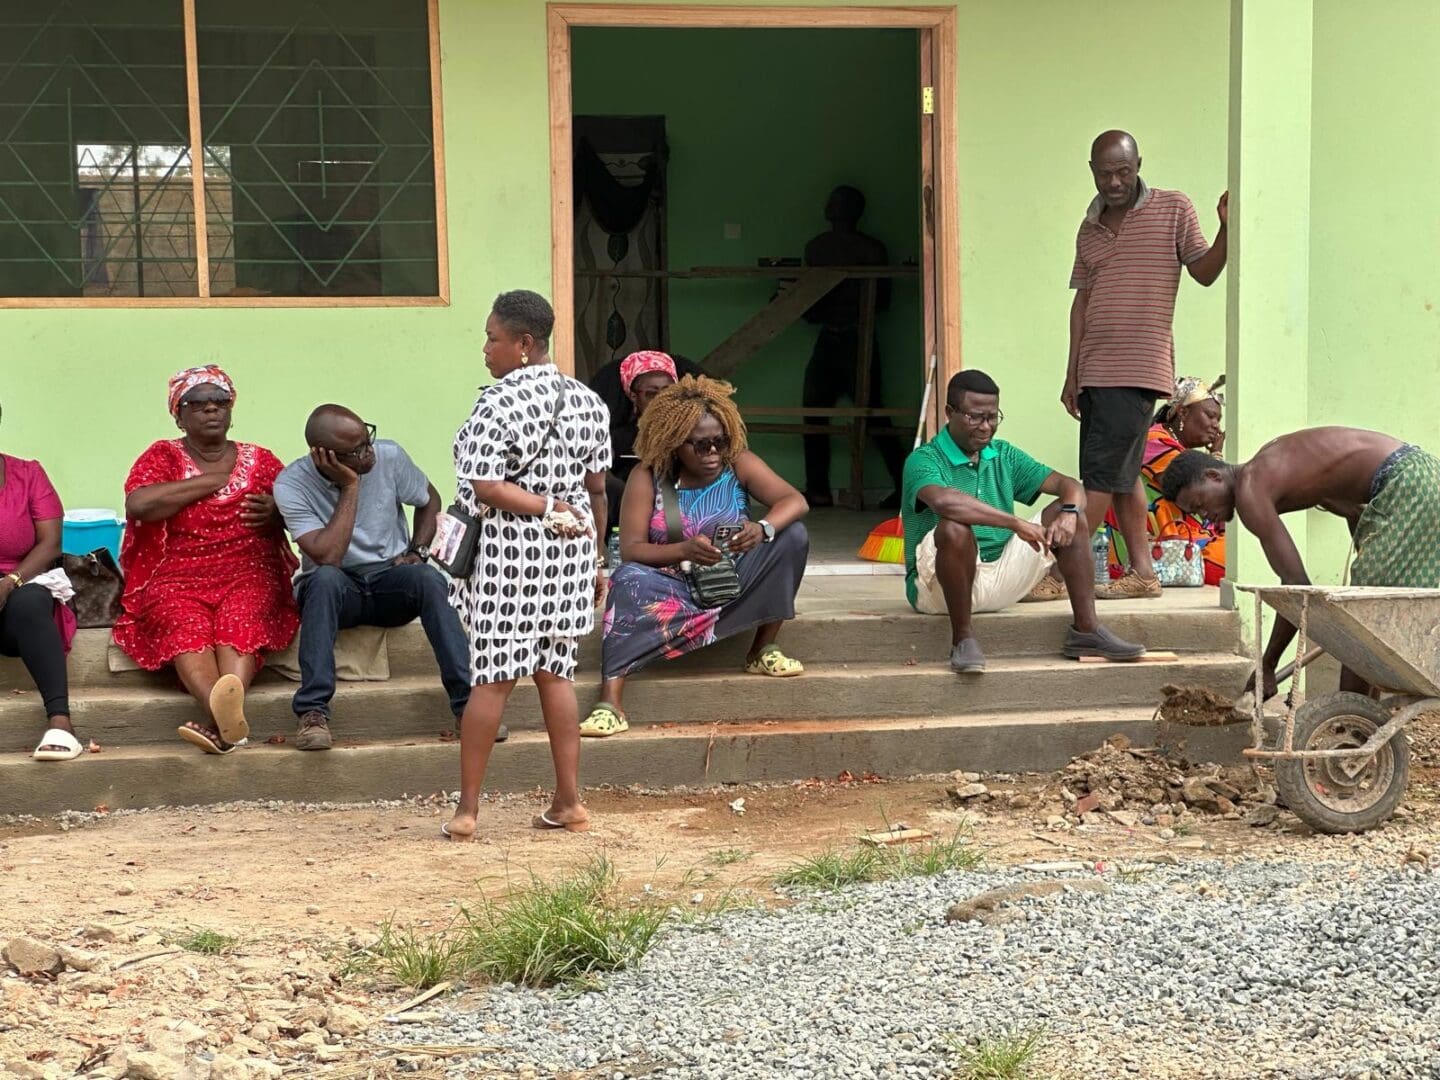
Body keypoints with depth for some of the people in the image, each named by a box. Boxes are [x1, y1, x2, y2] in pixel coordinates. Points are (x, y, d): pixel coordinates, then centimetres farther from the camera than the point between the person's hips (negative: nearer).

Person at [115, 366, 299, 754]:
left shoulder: (261, 460, 20)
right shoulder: (162, 457, 14)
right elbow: (139, 504, -7)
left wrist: (276, 513, -5)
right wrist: (212, 480, -2)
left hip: (248, 574, 1)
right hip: (176, 578, -1)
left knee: (239, 623, -34)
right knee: (186, 627, -35)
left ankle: (214, 718, -56)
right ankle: (225, 712, -58)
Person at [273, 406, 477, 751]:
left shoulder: (389, 456, -7)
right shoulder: (291, 485, -15)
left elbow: (430, 500, 12)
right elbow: (327, 557, -25)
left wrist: (417, 551, -5)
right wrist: (350, 486, -23)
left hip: (391, 580, 2)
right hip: (335, 590, -2)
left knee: (429, 578, -31)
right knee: (325, 578, -37)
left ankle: (467, 701, -31)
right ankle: (313, 711, -35)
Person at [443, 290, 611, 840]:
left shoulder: (498, 404, -13)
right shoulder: (588, 401, 5)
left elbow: (486, 488, -20)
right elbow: (596, 490, 9)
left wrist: (546, 508, -10)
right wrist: (595, 561, 16)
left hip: (508, 553, -5)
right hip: (568, 552, 6)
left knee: (490, 679, 1)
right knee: (556, 672, 13)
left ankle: (467, 809, 9)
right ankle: (569, 801, 15)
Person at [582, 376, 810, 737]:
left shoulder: (739, 465, -6)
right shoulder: (648, 476, -11)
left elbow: (795, 501, -15)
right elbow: (630, 548, -17)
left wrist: (763, 528, -38)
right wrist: (684, 550, -36)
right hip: (672, 584, -2)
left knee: (792, 535, -18)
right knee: (631, 581, -34)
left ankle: (763, 651, -9)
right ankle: (610, 702, -43)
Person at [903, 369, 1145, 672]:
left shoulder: (1004, 456, 12)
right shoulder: (924, 460, -10)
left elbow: (1069, 486, 6)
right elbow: (943, 500, -33)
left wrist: (1069, 511, -19)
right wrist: (1016, 523, -34)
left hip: (1000, 577, 6)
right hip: (940, 586, -6)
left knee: (1068, 515, -4)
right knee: (954, 528, -37)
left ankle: (1086, 630, -7)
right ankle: (962, 638, -25)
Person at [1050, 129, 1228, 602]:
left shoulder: (1173, 209, 0)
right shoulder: (1090, 227, 16)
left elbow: (1204, 271, -2)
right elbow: (1082, 300, 16)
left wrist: (1227, 227, -20)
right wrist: (1072, 373, 13)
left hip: (1138, 368, -7)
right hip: (1095, 369, 7)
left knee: (1101, 473, -9)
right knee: (1121, 475, 9)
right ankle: (1142, 573, 16)